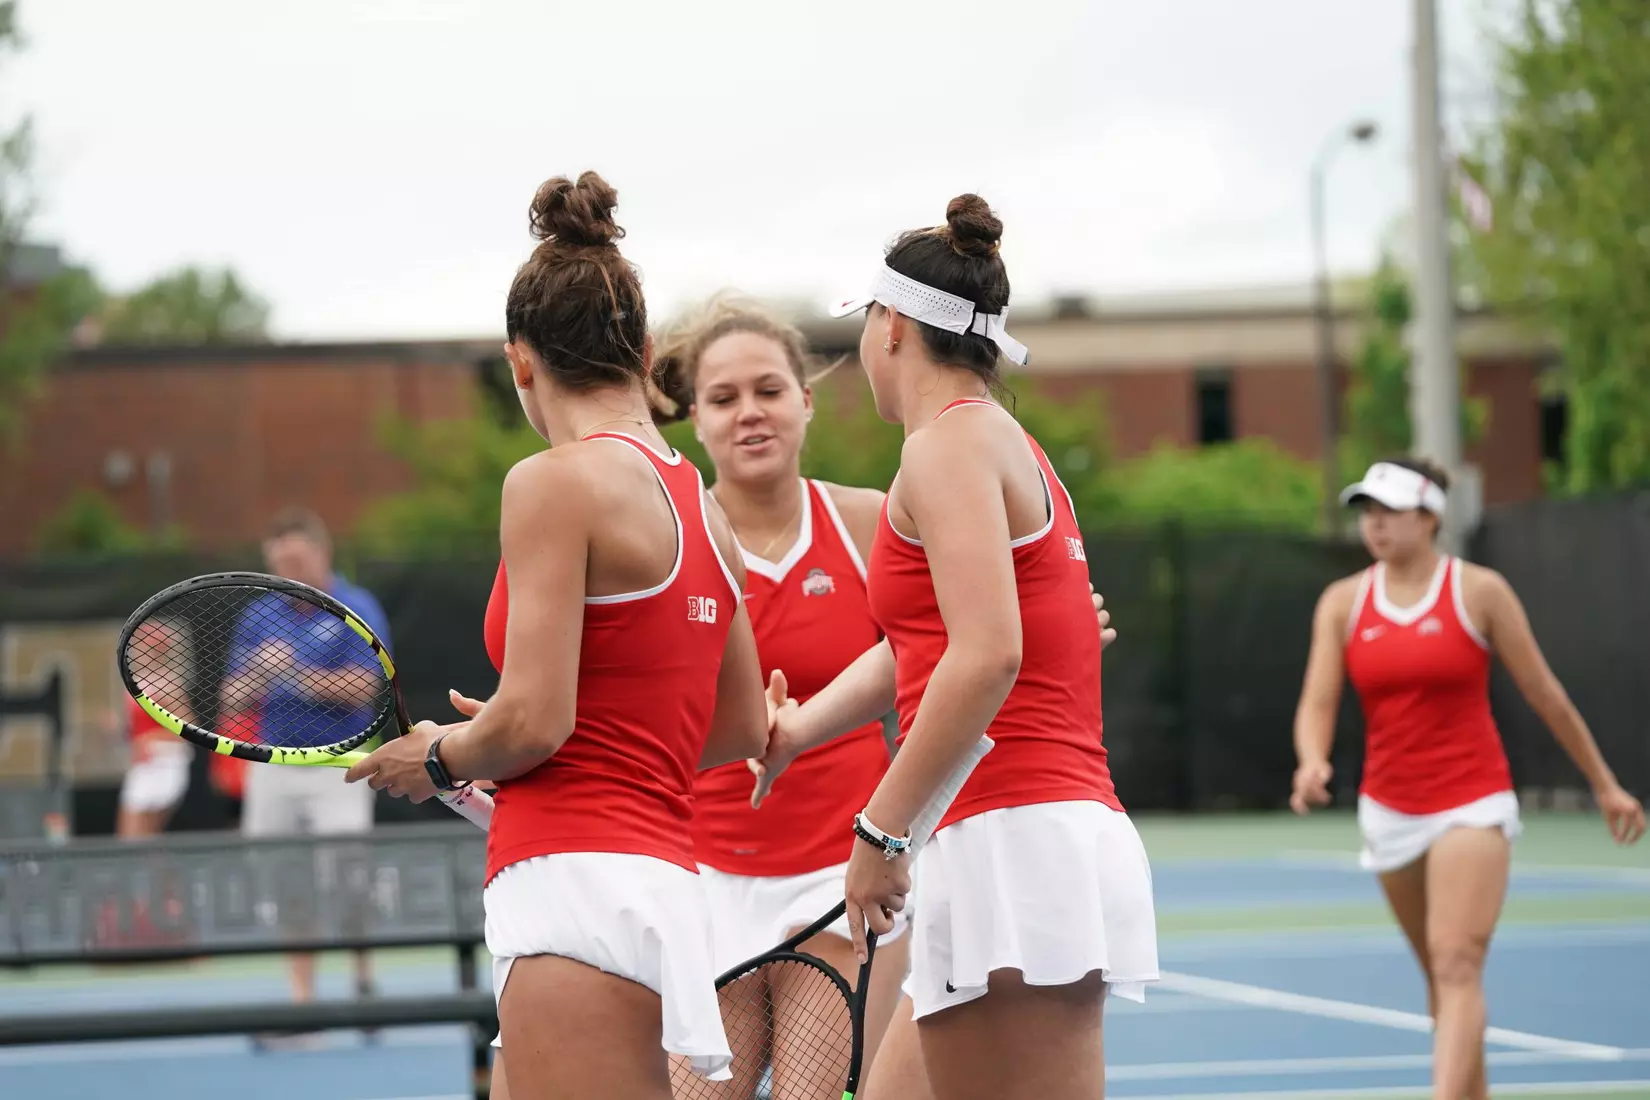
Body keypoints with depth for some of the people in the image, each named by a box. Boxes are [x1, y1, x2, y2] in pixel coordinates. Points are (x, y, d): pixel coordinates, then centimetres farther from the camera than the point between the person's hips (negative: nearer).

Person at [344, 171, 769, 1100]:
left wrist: (440, 758, 7)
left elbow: (534, 720, -15)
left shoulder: (556, 481, -8)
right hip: (665, 877, 9)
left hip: (578, 881, -9)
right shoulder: (701, 502, 15)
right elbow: (743, 729, 22)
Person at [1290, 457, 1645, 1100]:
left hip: (1472, 804, -4)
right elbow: (1318, 703, -4)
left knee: (1457, 965, -19)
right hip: (1388, 809, 4)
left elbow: (1545, 695, 0)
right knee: (1441, 975, 13)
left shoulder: (1480, 592, -6)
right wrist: (1312, 762, -26)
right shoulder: (1342, 603, 3)